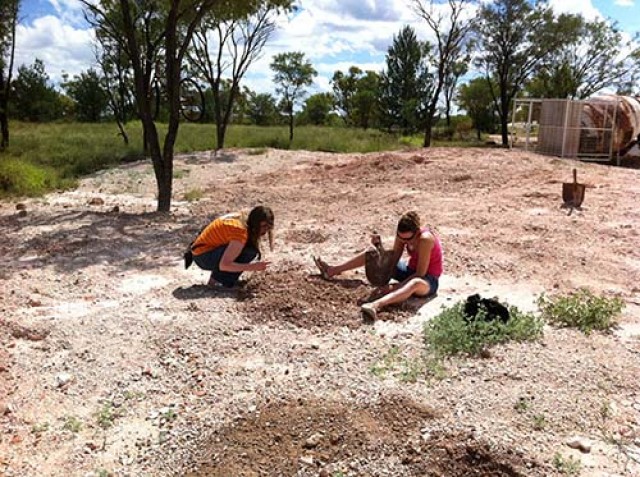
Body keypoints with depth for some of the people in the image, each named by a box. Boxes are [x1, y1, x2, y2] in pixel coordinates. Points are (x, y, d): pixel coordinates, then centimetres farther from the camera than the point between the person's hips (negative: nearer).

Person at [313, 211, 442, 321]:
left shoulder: (425, 239, -30)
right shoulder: (403, 234, -11)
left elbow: (421, 274, -29)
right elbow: (393, 260, -7)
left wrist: (394, 287, -31)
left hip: (428, 280, -7)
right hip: (410, 271, 8)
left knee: (416, 284, -46)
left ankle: (375, 305, -68)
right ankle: (332, 271, 10)